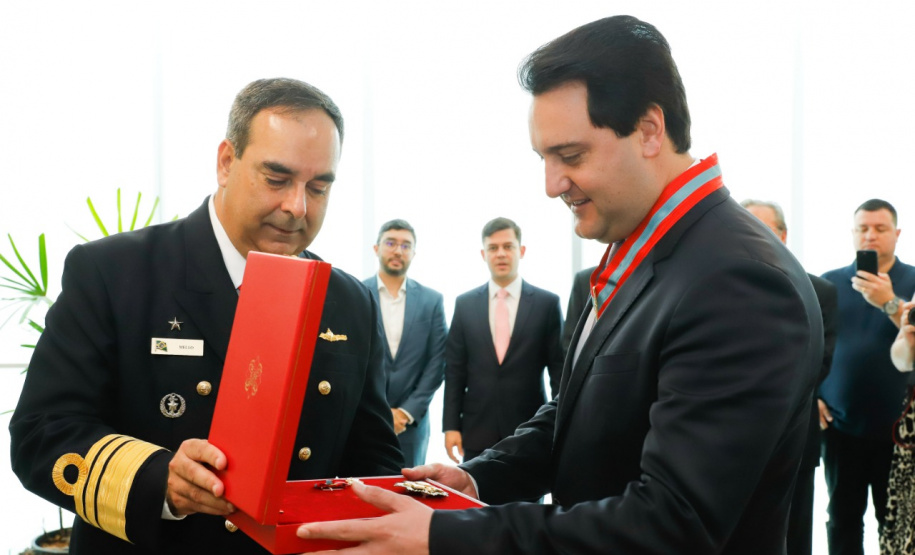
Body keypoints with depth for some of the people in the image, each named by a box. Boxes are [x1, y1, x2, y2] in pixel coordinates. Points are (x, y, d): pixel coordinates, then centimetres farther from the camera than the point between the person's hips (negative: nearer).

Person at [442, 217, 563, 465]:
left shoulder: (547, 303, 0)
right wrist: (450, 425, 1)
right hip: (477, 433, 1)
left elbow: (559, 370, 2)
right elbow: (454, 370, 7)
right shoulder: (465, 304, 5)